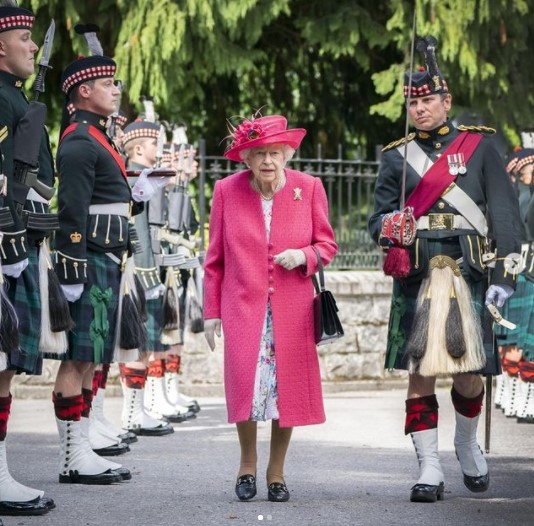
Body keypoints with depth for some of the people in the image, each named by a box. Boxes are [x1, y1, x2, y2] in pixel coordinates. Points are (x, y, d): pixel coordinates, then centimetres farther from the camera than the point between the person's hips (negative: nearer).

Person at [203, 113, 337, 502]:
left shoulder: (309, 188, 1)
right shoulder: (227, 190, 1)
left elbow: (327, 245, 9)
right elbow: (215, 257, 7)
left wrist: (304, 256, -13)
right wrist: (211, 310, 5)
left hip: (291, 309, 1)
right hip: (243, 306, -1)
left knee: (288, 387, 0)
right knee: (245, 384, -11)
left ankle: (277, 472, 17)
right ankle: (248, 463, 13)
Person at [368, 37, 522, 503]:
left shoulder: (479, 145, 7)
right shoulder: (397, 157, 12)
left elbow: (504, 212, 3)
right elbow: (379, 217, 11)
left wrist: (505, 272, -5)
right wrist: (389, 228, -14)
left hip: (468, 275, -1)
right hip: (416, 279, 1)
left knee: (468, 374, 1)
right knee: (420, 373, -3)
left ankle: (468, 444, 30)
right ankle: (430, 469, 2)